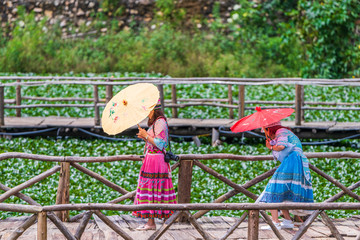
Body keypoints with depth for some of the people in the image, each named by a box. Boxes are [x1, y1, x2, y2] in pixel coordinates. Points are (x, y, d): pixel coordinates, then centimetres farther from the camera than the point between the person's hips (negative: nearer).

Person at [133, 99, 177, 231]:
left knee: (150, 189, -9)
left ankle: (151, 223, -7)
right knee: (151, 190, 9)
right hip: (151, 159, 10)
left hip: (155, 160, -10)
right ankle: (151, 222, 11)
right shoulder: (155, 122, 17)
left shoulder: (160, 122, -14)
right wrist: (144, 137, 8)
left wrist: (146, 136, -12)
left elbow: (159, 144, -19)